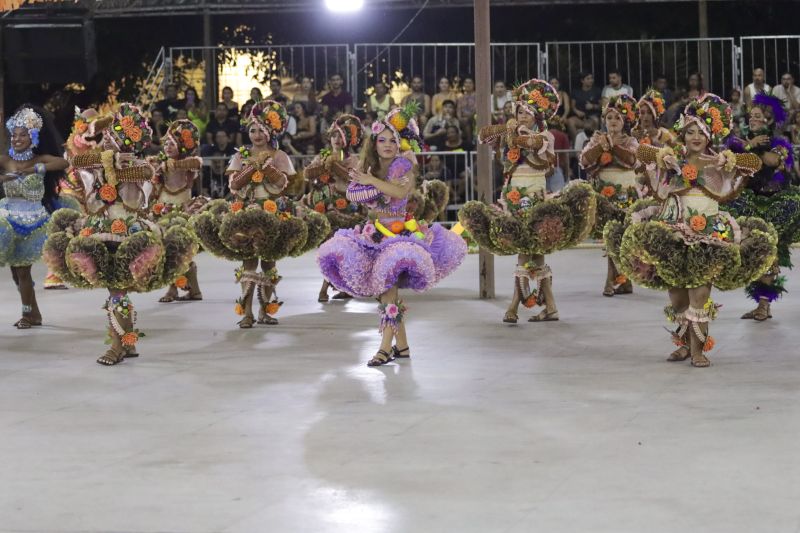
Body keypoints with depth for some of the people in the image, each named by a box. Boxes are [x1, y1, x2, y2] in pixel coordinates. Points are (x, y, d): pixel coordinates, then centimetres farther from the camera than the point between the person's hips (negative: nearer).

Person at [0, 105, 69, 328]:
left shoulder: (40, 159, -4)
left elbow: (64, 162, -20)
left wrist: (37, 169, -28)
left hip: (33, 220, -2)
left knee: (22, 267, 0)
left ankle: (28, 314, 14)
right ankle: (33, 313, 20)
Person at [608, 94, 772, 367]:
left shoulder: (718, 162, 7)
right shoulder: (673, 158, 9)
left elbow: (755, 162, -1)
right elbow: (641, 150, 1)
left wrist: (726, 160, -13)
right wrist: (663, 156, -13)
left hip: (708, 230, -2)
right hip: (673, 229, 2)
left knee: (700, 291, -9)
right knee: (676, 291, 5)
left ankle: (698, 348, -3)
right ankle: (685, 343, 21)